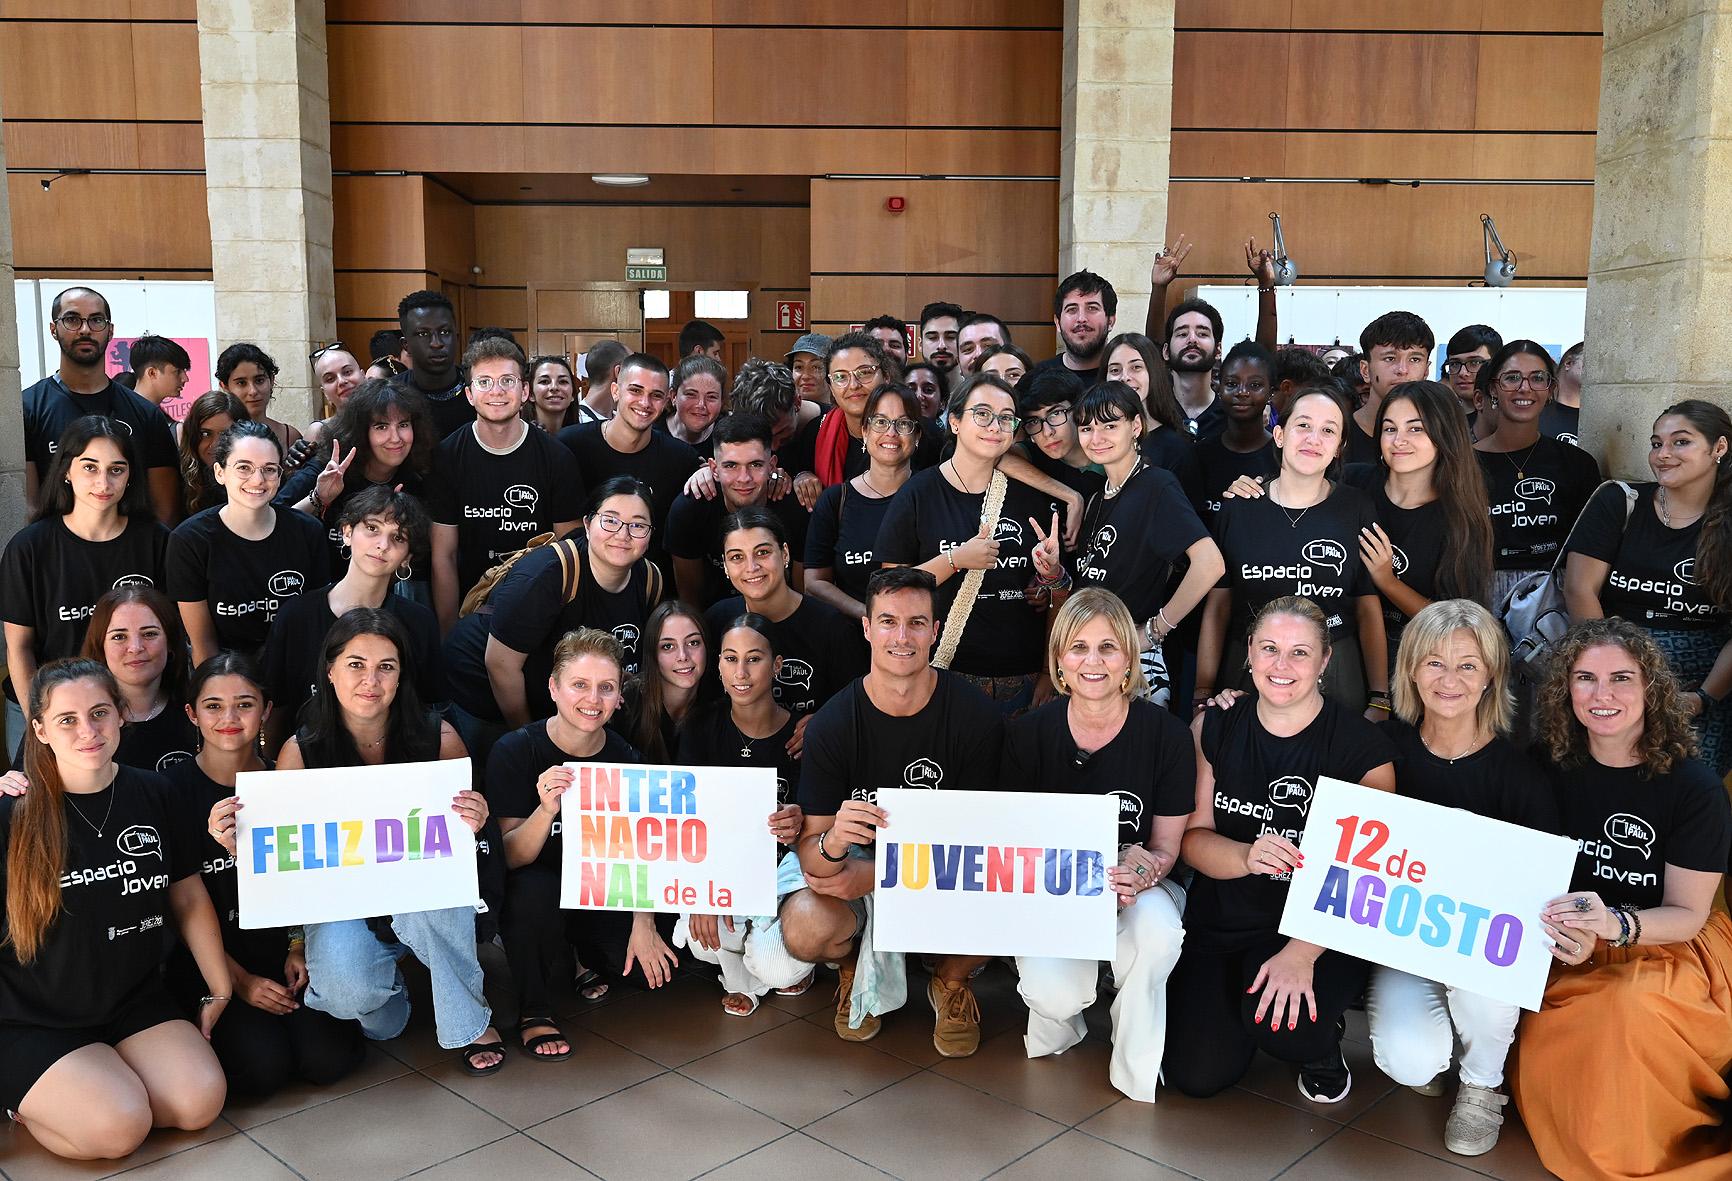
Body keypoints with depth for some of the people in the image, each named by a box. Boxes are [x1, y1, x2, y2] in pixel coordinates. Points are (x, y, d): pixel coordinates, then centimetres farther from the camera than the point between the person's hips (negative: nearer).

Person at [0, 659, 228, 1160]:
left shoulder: (151, 794, -1)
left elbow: (189, 899, 9)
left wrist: (220, 990, 10)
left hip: (135, 1002, 5)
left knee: (200, 1103, -13)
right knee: (119, 1128, -22)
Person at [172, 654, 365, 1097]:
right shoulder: (173, 789, -8)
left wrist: (298, 949, -6)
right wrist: (240, 981, -11)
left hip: (282, 952, 3)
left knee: (329, 1059, -17)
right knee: (265, 1067, -22)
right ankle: (209, 1025, 9)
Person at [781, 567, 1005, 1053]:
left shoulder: (978, 716, -16)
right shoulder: (831, 724, -15)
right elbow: (810, 852, -15)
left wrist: (870, 878, -17)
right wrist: (833, 843, -41)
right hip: (856, 859, 0)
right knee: (805, 931, -30)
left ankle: (950, 981, 7)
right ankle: (861, 969, 10)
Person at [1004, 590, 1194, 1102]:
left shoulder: (1167, 735, -10)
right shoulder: (1027, 734, -8)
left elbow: (1167, 845, -1)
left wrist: (1145, 869, -25)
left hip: (1138, 886, 0)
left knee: (1159, 928, -36)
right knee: (1057, 994, -29)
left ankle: (1134, 1061, -7)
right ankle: (1058, 1018, 14)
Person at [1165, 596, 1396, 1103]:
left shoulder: (1361, 745, -11)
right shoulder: (1215, 727, 0)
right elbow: (1192, 837, -1)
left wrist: (1302, 952, -29)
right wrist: (1246, 856, -24)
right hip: (1221, 918, 3)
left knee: (1279, 1023, -32)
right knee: (1197, 1074, -9)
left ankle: (1322, 1041, 6)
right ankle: (1229, 998, 24)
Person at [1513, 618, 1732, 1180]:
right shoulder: (1552, 769, -1)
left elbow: (1687, 914, -7)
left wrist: (1614, 923, -28)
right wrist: (1560, 925, -19)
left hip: (1673, 945, -2)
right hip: (1577, 948, 2)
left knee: (1630, 1004, -36)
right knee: (1543, 1056, -24)